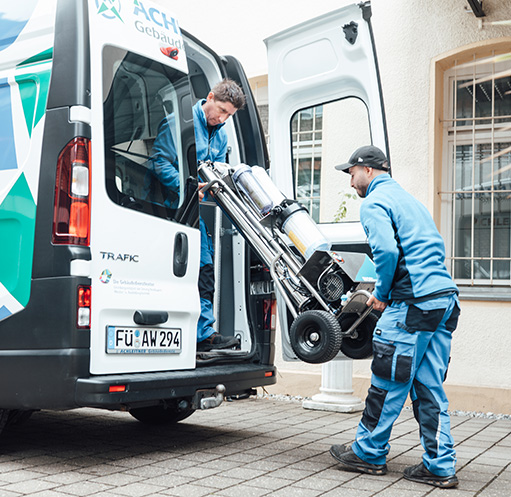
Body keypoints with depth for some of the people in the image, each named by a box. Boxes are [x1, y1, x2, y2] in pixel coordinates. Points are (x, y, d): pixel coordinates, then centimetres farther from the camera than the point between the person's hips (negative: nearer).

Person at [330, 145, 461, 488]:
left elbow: (386, 250, -20)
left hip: (414, 304, -9)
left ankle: (369, 453, 16)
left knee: (388, 384, 3)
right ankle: (440, 467, 12)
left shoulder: (375, 202, -3)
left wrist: (382, 294, -4)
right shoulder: (409, 199, 25)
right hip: (446, 297, 9)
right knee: (429, 388, 10)